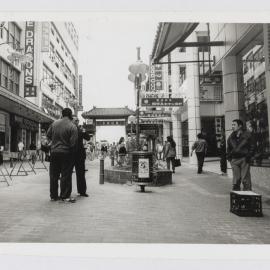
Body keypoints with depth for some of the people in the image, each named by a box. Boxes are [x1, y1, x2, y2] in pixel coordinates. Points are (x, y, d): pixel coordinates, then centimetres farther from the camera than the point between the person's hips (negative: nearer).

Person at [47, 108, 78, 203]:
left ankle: (53, 195, 21)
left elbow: (48, 135, 12)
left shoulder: (54, 123, 2)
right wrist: (73, 152, 2)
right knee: (66, 175, 4)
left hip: (54, 151, 5)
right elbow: (73, 143, -16)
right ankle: (65, 196, 8)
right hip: (66, 153, -4)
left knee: (54, 174, 12)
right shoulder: (73, 127, -13)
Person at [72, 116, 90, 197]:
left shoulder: (80, 130, 8)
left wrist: (84, 132, -13)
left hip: (80, 154, 3)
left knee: (81, 173, 8)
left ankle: (82, 191, 17)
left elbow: (88, 138, 3)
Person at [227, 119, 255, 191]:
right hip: (234, 160, 3)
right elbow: (228, 149, 17)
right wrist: (229, 157, 6)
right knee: (236, 180, 5)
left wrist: (248, 156, -8)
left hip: (244, 159, -3)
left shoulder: (247, 135, 2)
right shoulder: (231, 137, 12)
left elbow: (252, 147, 2)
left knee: (245, 179, -3)